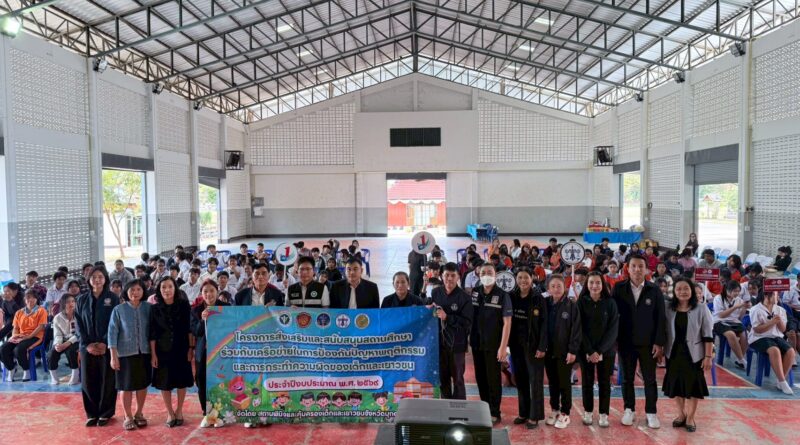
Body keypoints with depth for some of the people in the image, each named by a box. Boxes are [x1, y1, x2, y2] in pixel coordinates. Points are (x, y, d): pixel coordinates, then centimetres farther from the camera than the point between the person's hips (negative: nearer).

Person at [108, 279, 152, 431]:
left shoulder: (148, 308, 0)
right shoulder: (119, 309, -5)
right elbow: (112, 333, -5)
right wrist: (113, 356, -9)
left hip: (145, 352, 2)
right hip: (126, 353, -2)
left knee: (143, 384, 11)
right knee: (127, 386, 5)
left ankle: (139, 413, 27)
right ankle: (128, 417, 19)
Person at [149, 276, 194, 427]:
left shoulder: (184, 305, -3)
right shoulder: (155, 308, -2)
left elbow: (189, 328, -2)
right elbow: (152, 333, -1)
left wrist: (191, 348, -6)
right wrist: (153, 354, -4)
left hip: (181, 349, 0)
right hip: (163, 350, 0)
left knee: (182, 380, 7)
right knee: (165, 382, 6)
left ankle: (179, 411, 24)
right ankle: (170, 413, 21)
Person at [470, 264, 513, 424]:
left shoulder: (502, 295, -8)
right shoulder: (474, 293, 3)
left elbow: (507, 322, -9)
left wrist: (503, 346, -14)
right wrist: (467, 339, 3)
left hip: (493, 344, -4)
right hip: (477, 343, 4)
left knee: (493, 378, 3)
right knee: (480, 377, 13)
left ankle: (494, 413, 16)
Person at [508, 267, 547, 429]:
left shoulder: (538, 298, -8)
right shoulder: (511, 297, 3)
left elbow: (544, 324, -10)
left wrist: (542, 347, -15)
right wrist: (507, 343, 1)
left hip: (533, 344, -4)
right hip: (516, 344, 4)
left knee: (535, 380, 1)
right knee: (520, 379, 10)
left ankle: (534, 416, 9)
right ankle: (523, 413, 21)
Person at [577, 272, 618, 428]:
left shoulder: (610, 303, -2)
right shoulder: (581, 302, -3)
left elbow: (613, 329, -6)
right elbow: (580, 328, -5)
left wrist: (600, 350, -13)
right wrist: (589, 351, -13)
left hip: (606, 350, 0)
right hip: (585, 350, 0)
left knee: (604, 382, 5)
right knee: (587, 381, 6)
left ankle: (604, 414, 14)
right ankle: (588, 412, 19)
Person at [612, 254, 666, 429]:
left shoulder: (654, 290, -2)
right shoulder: (619, 289, -2)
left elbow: (660, 318, -2)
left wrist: (659, 342, -6)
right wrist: (614, 340, -4)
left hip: (648, 343, 0)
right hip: (626, 342, 0)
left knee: (650, 379, 8)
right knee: (627, 378, 10)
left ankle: (651, 412, 21)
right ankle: (629, 410, 23)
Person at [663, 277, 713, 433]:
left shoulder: (701, 309, -8)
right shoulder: (668, 309, 0)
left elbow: (708, 335, -7)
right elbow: (664, 332, 6)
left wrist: (708, 356, -10)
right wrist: (661, 351, 3)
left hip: (693, 354, -2)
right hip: (673, 353, 3)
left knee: (693, 385, 6)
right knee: (676, 384, 11)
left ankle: (690, 418, 22)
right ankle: (681, 414, 31)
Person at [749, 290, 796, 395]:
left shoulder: (780, 310, 11)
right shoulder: (756, 310, -7)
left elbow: (783, 330, 12)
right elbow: (757, 330, -12)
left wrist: (779, 321, -9)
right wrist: (772, 322, -19)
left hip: (777, 337, 6)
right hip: (759, 338, -6)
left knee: (790, 351, -22)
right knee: (775, 350, -34)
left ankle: (781, 381, -11)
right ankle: (782, 382, -27)